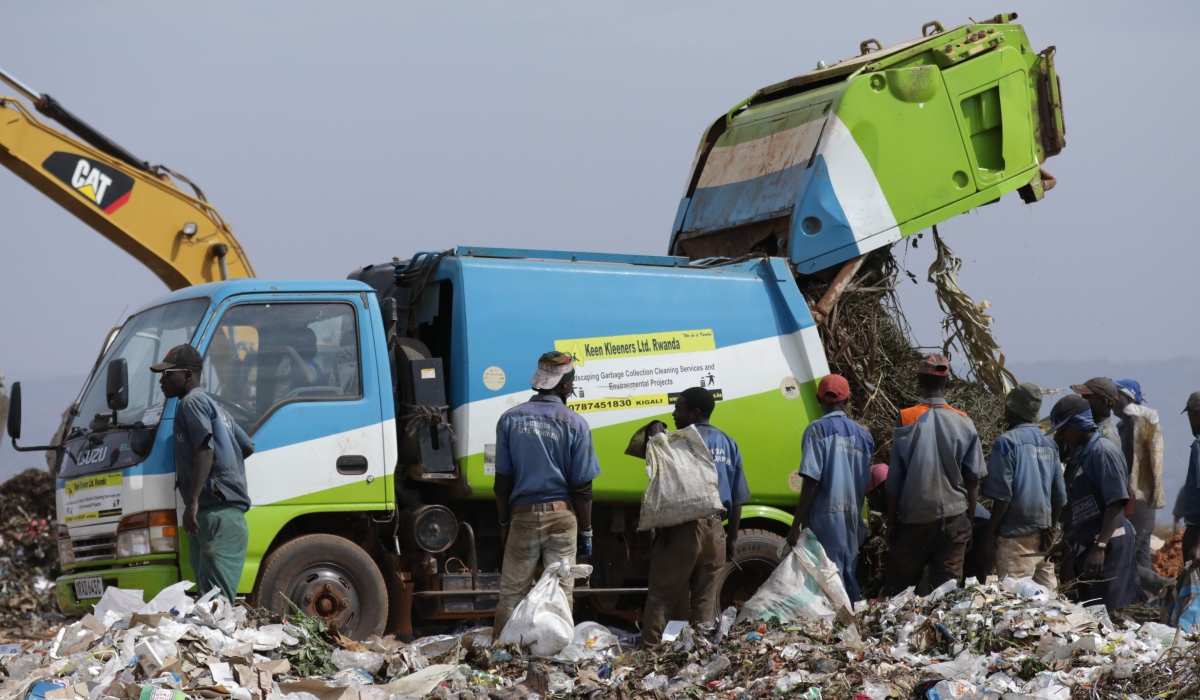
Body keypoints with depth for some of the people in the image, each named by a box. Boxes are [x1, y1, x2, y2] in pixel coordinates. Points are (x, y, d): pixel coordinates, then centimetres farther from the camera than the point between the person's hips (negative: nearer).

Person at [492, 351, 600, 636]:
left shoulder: (511, 419, 1)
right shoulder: (575, 424, -5)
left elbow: (502, 481, 4)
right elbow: (582, 487, -3)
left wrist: (504, 523, 14)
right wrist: (585, 532, 6)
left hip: (522, 516, 1)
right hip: (562, 516, -1)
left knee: (511, 594, 6)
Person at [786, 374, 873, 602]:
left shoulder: (817, 430, -6)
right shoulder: (862, 434, 11)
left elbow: (811, 481, -13)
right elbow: (866, 483, 14)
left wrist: (796, 525, -12)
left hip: (825, 517, -6)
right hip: (853, 519, 6)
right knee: (849, 579, 13)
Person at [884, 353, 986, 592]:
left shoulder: (907, 420, -7)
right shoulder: (963, 423, -2)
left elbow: (894, 480, -4)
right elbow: (973, 480, 2)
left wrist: (891, 520, 6)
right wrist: (969, 520, 13)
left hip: (914, 519, -1)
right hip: (954, 518, 1)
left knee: (899, 590, 8)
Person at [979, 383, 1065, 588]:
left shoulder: (1007, 442, -9)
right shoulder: (1049, 443, 9)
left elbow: (1001, 495, -12)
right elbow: (1060, 494, 9)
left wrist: (990, 535, -7)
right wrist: (1052, 528, 18)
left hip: (1016, 533, -7)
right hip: (1043, 532, 7)